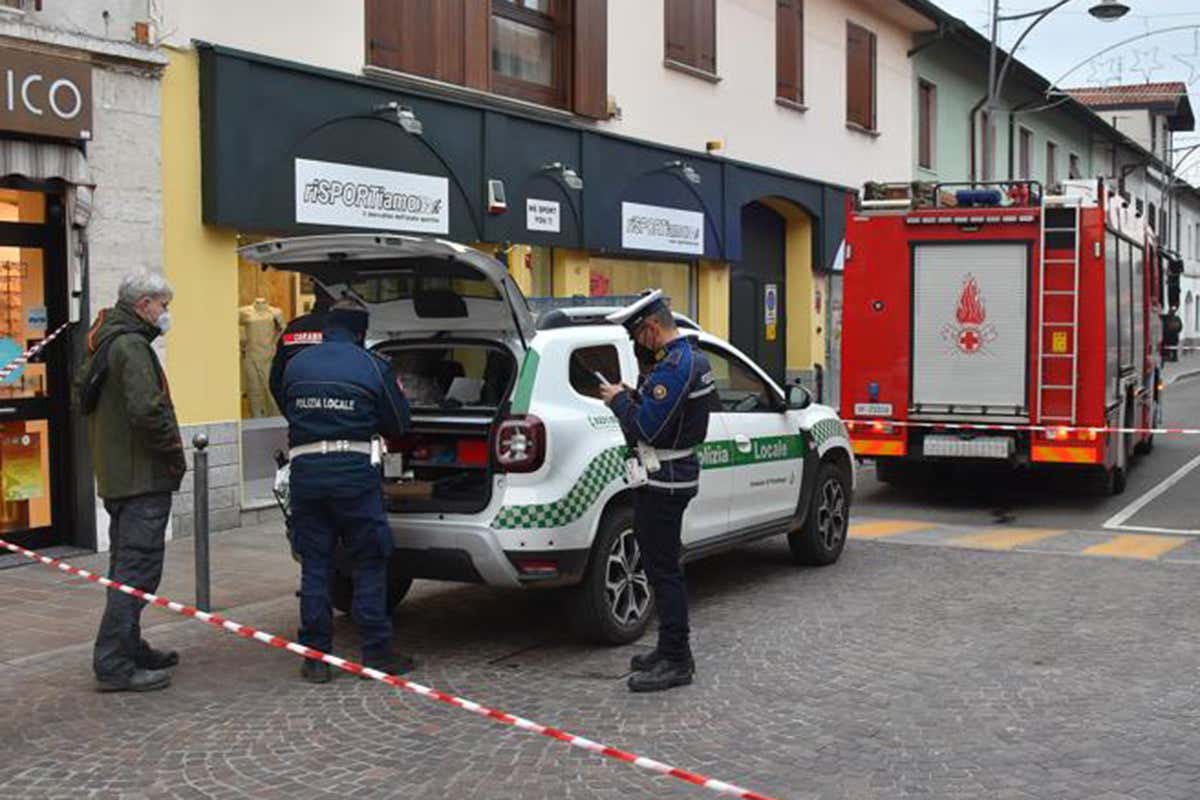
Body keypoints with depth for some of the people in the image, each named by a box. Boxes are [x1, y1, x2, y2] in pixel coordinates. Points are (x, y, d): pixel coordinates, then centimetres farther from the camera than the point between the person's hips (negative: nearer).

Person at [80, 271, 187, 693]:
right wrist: (175, 453, -13)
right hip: (143, 479, -11)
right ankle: (114, 665, -8)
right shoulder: (131, 346, -16)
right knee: (138, 570, -8)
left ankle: (130, 650, 28)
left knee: (126, 567, 18)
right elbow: (147, 410, -27)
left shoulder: (103, 344, 17)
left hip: (116, 477, 11)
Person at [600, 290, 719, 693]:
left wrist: (619, 401, -7)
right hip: (675, 474, 11)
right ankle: (672, 651, 25)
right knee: (664, 567, 17)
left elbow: (646, 429, -23)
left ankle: (675, 662, -1)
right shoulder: (693, 358, 13)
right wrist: (632, 397, 8)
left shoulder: (673, 367, -21)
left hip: (663, 481, -11)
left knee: (662, 569, -6)